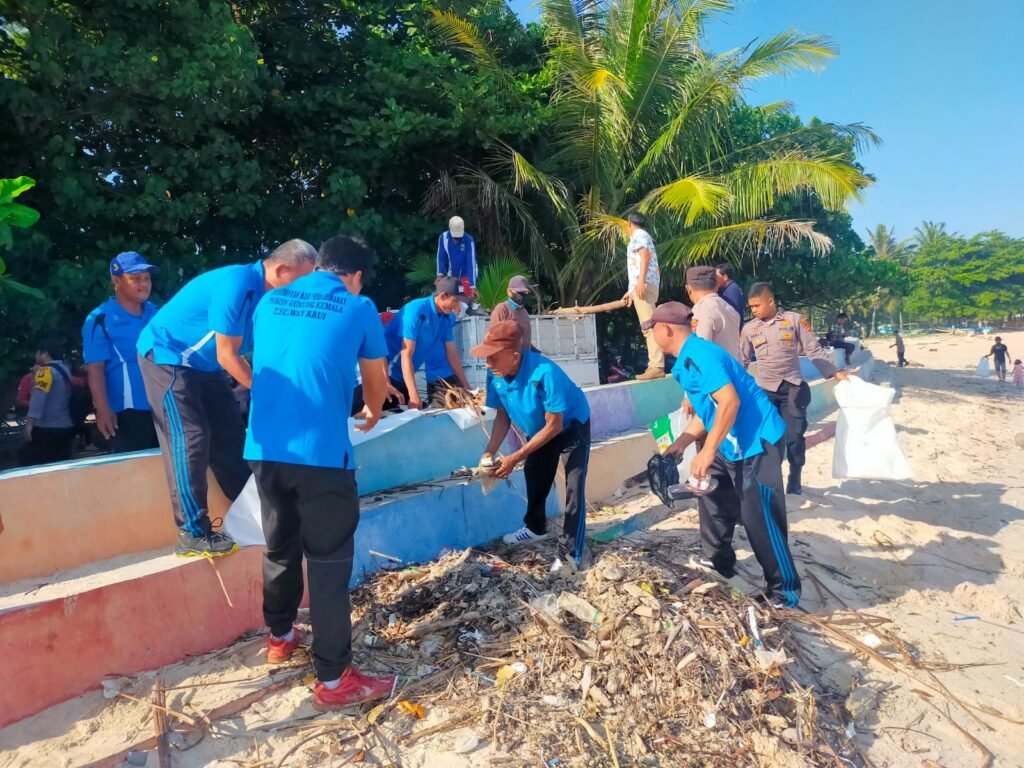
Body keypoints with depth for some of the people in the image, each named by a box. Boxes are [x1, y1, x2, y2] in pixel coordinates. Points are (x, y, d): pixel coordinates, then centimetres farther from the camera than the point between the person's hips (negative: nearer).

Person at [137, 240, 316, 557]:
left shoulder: (264, 293, -2)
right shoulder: (239, 285, -29)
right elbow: (227, 355, -26)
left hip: (205, 364, 9)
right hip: (167, 356, -9)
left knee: (230, 436, 8)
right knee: (190, 439, -13)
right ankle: (193, 534, -8)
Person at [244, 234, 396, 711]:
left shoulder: (269, 301, 13)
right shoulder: (358, 308, 1)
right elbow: (376, 381, 13)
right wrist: (373, 414, 36)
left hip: (264, 449, 5)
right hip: (321, 453, -5)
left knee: (280, 548, 22)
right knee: (329, 562, 2)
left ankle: (280, 638, 41)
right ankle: (333, 680, 9)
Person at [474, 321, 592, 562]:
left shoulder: (544, 373, -41)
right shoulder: (495, 375, -22)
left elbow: (554, 426, -33)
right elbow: (503, 416, -7)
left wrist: (516, 457, -33)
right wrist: (489, 452, -21)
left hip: (572, 426, -7)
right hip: (539, 429, 7)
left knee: (574, 488, -13)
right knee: (535, 478, 21)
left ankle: (570, 554, -4)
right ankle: (535, 528, 44)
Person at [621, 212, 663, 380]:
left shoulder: (639, 235, 0)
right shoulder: (643, 236, 30)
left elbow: (645, 255, -19)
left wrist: (641, 281, -29)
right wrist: (631, 291, 39)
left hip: (644, 285, -10)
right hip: (644, 286, 10)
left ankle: (657, 367, -22)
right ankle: (655, 366, 8)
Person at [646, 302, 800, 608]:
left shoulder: (698, 354, -20)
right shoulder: (688, 358, 13)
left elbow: (730, 401, -29)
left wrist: (707, 451, -26)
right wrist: (681, 442, 22)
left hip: (756, 441, -11)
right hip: (732, 444, 11)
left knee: (760, 519, -4)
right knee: (713, 500, 20)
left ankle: (784, 593, 10)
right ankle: (718, 564, 36)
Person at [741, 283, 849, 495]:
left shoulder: (794, 320, -3)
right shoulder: (749, 329, 4)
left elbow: (814, 351, -1)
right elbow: (742, 361, 13)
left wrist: (835, 373, -8)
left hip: (793, 388, -2)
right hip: (764, 391, 2)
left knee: (794, 437, -3)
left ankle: (795, 482, 15)